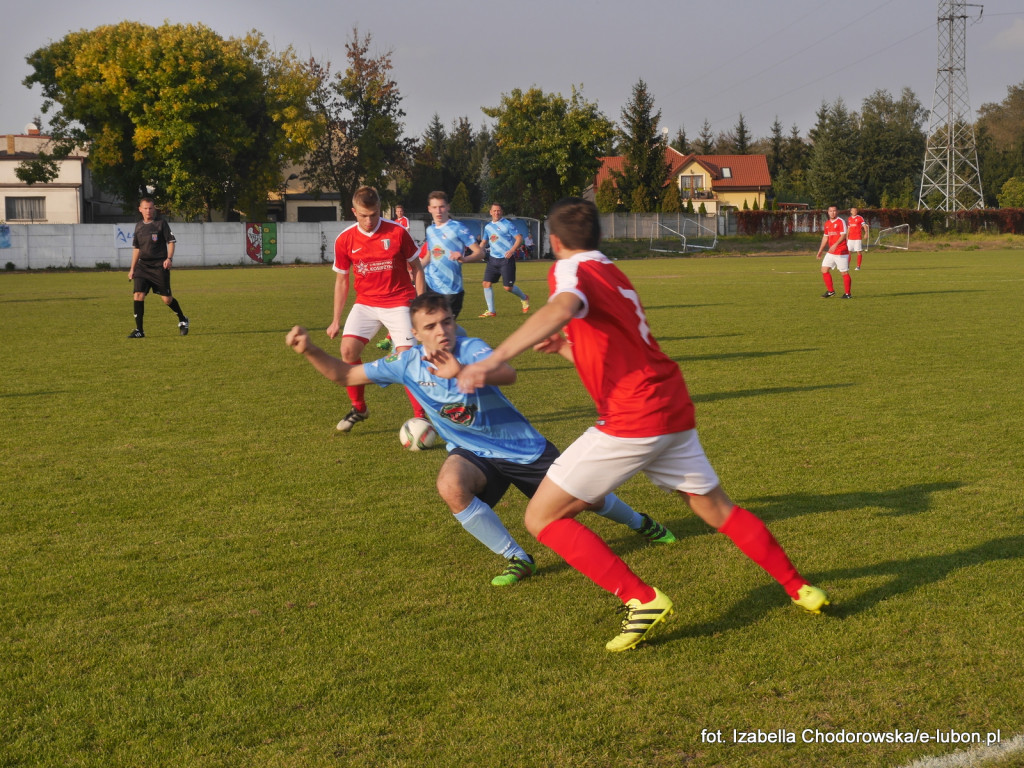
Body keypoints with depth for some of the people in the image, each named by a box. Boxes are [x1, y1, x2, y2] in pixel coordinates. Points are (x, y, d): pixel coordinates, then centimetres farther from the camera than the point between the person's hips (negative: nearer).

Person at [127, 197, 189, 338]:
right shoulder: (139, 226, 12)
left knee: (166, 298, -1)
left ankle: (183, 321, 25)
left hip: (159, 266, -4)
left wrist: (169, 258, -18)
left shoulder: (161, 223, -2)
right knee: (138, 295, -11)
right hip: (143, 265, 4)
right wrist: (132, 268, 16)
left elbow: (171, 242, -3)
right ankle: (139, 330, -6)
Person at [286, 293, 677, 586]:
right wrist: (309, 350, -23)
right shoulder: (407, 364, -13)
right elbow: (344, 374, -7)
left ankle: (640, 523, 46)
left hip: (524, 447, -2)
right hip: (472, 453, 2)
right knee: (450, 485, -33)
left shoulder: (470, 349, -25)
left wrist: (461, 373, -63)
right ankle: (516, 559, -14)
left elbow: (508, 374, -47)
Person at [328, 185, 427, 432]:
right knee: (348, 350, -14)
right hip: (365, 303, 3)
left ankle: (420, 416, -1)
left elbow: (416, 269, 1)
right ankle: (358, 408, 7)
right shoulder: (345, 240, -3)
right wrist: (336, 321, 7)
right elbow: (341, 281, 8)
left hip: (398, 302, -2)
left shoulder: (397, 233, -9)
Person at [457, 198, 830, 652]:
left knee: (543, 517, -3)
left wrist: (493, 360, -37)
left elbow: (560, 310, -32)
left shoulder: (570, 271, -6)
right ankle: (798, 589, 33)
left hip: (632, 421, -8)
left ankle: (642, 601, -9)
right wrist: (566, 347, 34)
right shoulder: (613, 273, 19)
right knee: (717, 510, 25)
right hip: (674, 410, 9)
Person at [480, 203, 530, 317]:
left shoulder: (507, 224, -6)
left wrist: (512, 250, -24)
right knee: (486, 283, -5)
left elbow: (519, 238, -10)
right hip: (493, 259, 6)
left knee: (508, 287, -6)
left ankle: (524, 298, 24)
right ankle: (491, 311, 4)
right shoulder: (488, 227, 12)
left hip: (506, 259, -6)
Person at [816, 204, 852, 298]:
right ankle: (830, 291, 12)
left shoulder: (841, 222, -9)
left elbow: (843, 236, -19)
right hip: (831, 253, 7)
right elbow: (825, 237, 21)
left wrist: (835, 244, -34)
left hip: (841, 253, -7)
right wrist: (820, 251, 21)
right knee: (824, 270, 1)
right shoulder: (827, 224, 12)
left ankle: (847, 293, 7)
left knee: (844, 272, -2)